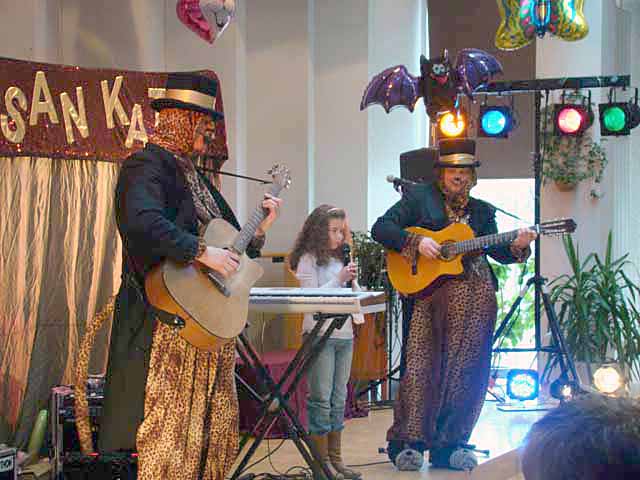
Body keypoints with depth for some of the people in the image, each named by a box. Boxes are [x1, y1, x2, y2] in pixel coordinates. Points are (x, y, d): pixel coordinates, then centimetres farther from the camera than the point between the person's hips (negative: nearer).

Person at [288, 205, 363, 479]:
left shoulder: (341, 259, 15)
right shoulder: (309, 260, -5)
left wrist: (353, 281, -1)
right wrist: (339, 279, -17)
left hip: (344, 334, 7)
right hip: (320, 333, -7)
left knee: (338, 398, 10)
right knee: (321, 398, -4)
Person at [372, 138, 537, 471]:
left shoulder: (481, 210, 20)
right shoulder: (419, 197, 9)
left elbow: (497, 251, 16)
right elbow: (380, 229, 1)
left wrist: (517, 246, -5)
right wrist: (416, 242, -12)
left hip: (477, 296, 4)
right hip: (431, 291, -3)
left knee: (468, 369, 0)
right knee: (421, 366, -9)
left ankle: (449, 443, 8)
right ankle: (408, 443, -3)